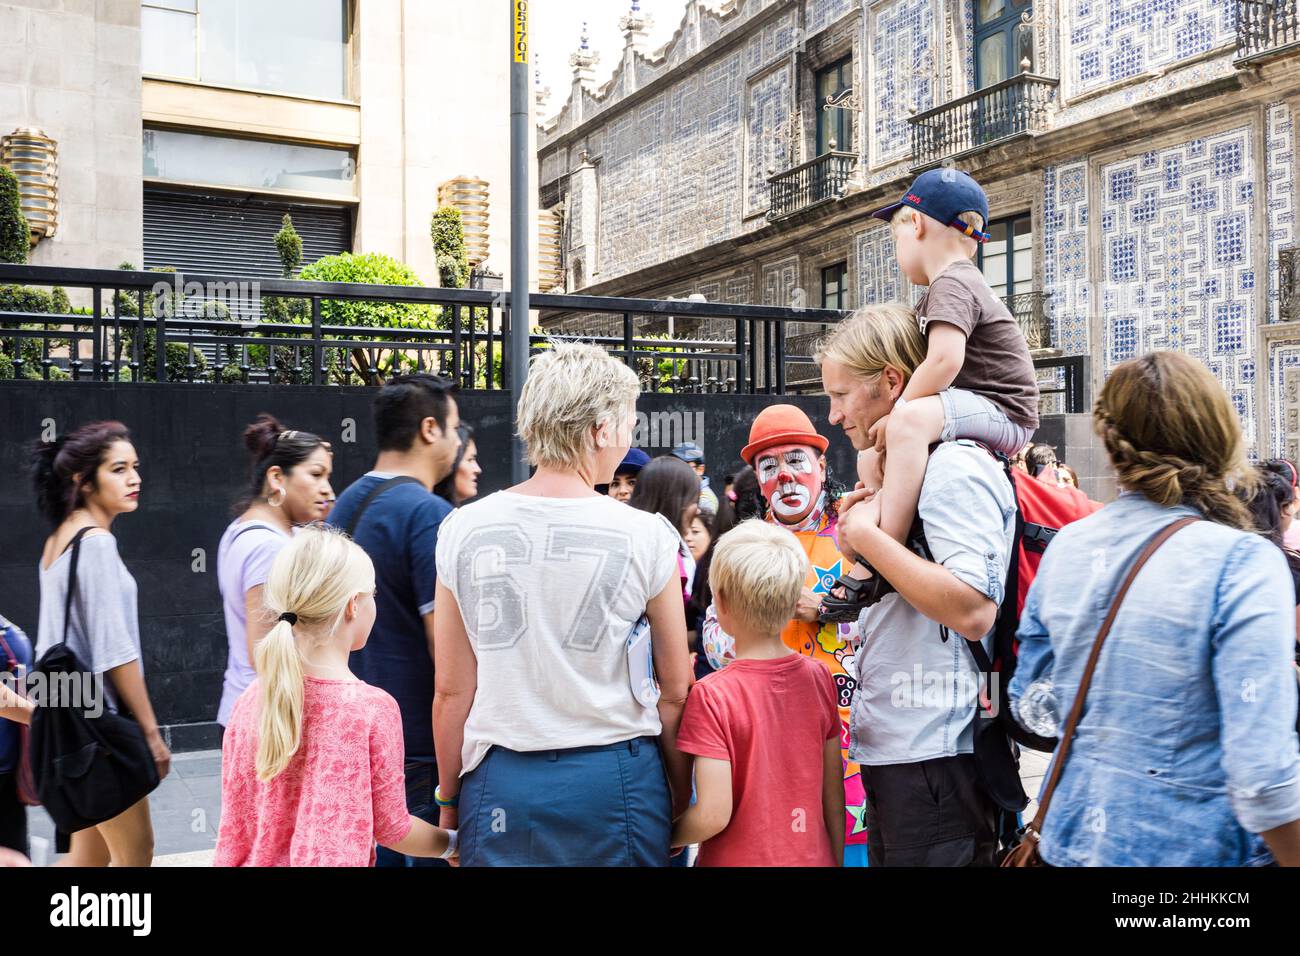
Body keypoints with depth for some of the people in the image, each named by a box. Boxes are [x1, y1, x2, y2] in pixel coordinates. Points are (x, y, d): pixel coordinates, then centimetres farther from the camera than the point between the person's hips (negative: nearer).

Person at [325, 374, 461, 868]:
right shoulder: (428, 513, -17)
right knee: (430, 854, 2)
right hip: (419, 747, -8)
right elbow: (447, 643, -21)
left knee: (373, 850, 16)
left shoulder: (346, 504, 10)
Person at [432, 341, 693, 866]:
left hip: (500, 783, 2)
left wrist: (449, 801, 12)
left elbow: (451, 690, 0)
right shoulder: (645, 536, -10)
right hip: (612, 779, -1)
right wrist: (681, 800, 10)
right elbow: (674, 694, -4)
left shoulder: (463, 530, -4)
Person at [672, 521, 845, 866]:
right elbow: (834, 791, 2)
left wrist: (664, 838, -2)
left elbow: (713, 815, -20)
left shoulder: (711, 695, -20)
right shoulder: (818, 677, -5)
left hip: (741, 858, -5)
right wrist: (835, 859, 15)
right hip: (813, 856, 5)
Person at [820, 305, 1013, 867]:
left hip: (935, 758, -10)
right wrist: (856, 541, 8)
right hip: (891, 751, 10)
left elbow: (972, 610, -26)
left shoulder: (956, 467, -14)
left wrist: (868, 537, -19)